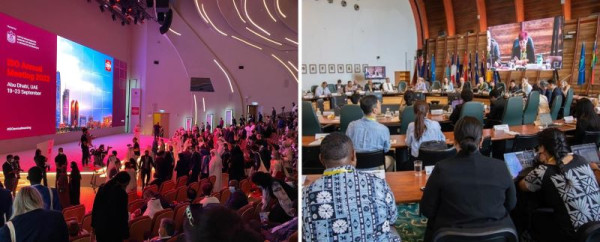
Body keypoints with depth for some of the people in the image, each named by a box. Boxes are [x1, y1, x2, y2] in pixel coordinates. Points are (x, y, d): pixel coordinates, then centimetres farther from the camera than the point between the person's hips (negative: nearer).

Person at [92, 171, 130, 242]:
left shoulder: (102, 188, 0)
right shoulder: (122, 193, -19)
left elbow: (95, 207, 7)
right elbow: (123, 215, -15)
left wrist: (94, 224, 16)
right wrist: (125, 233, -7)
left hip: (99, 226, 6)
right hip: (114, 229, -6)